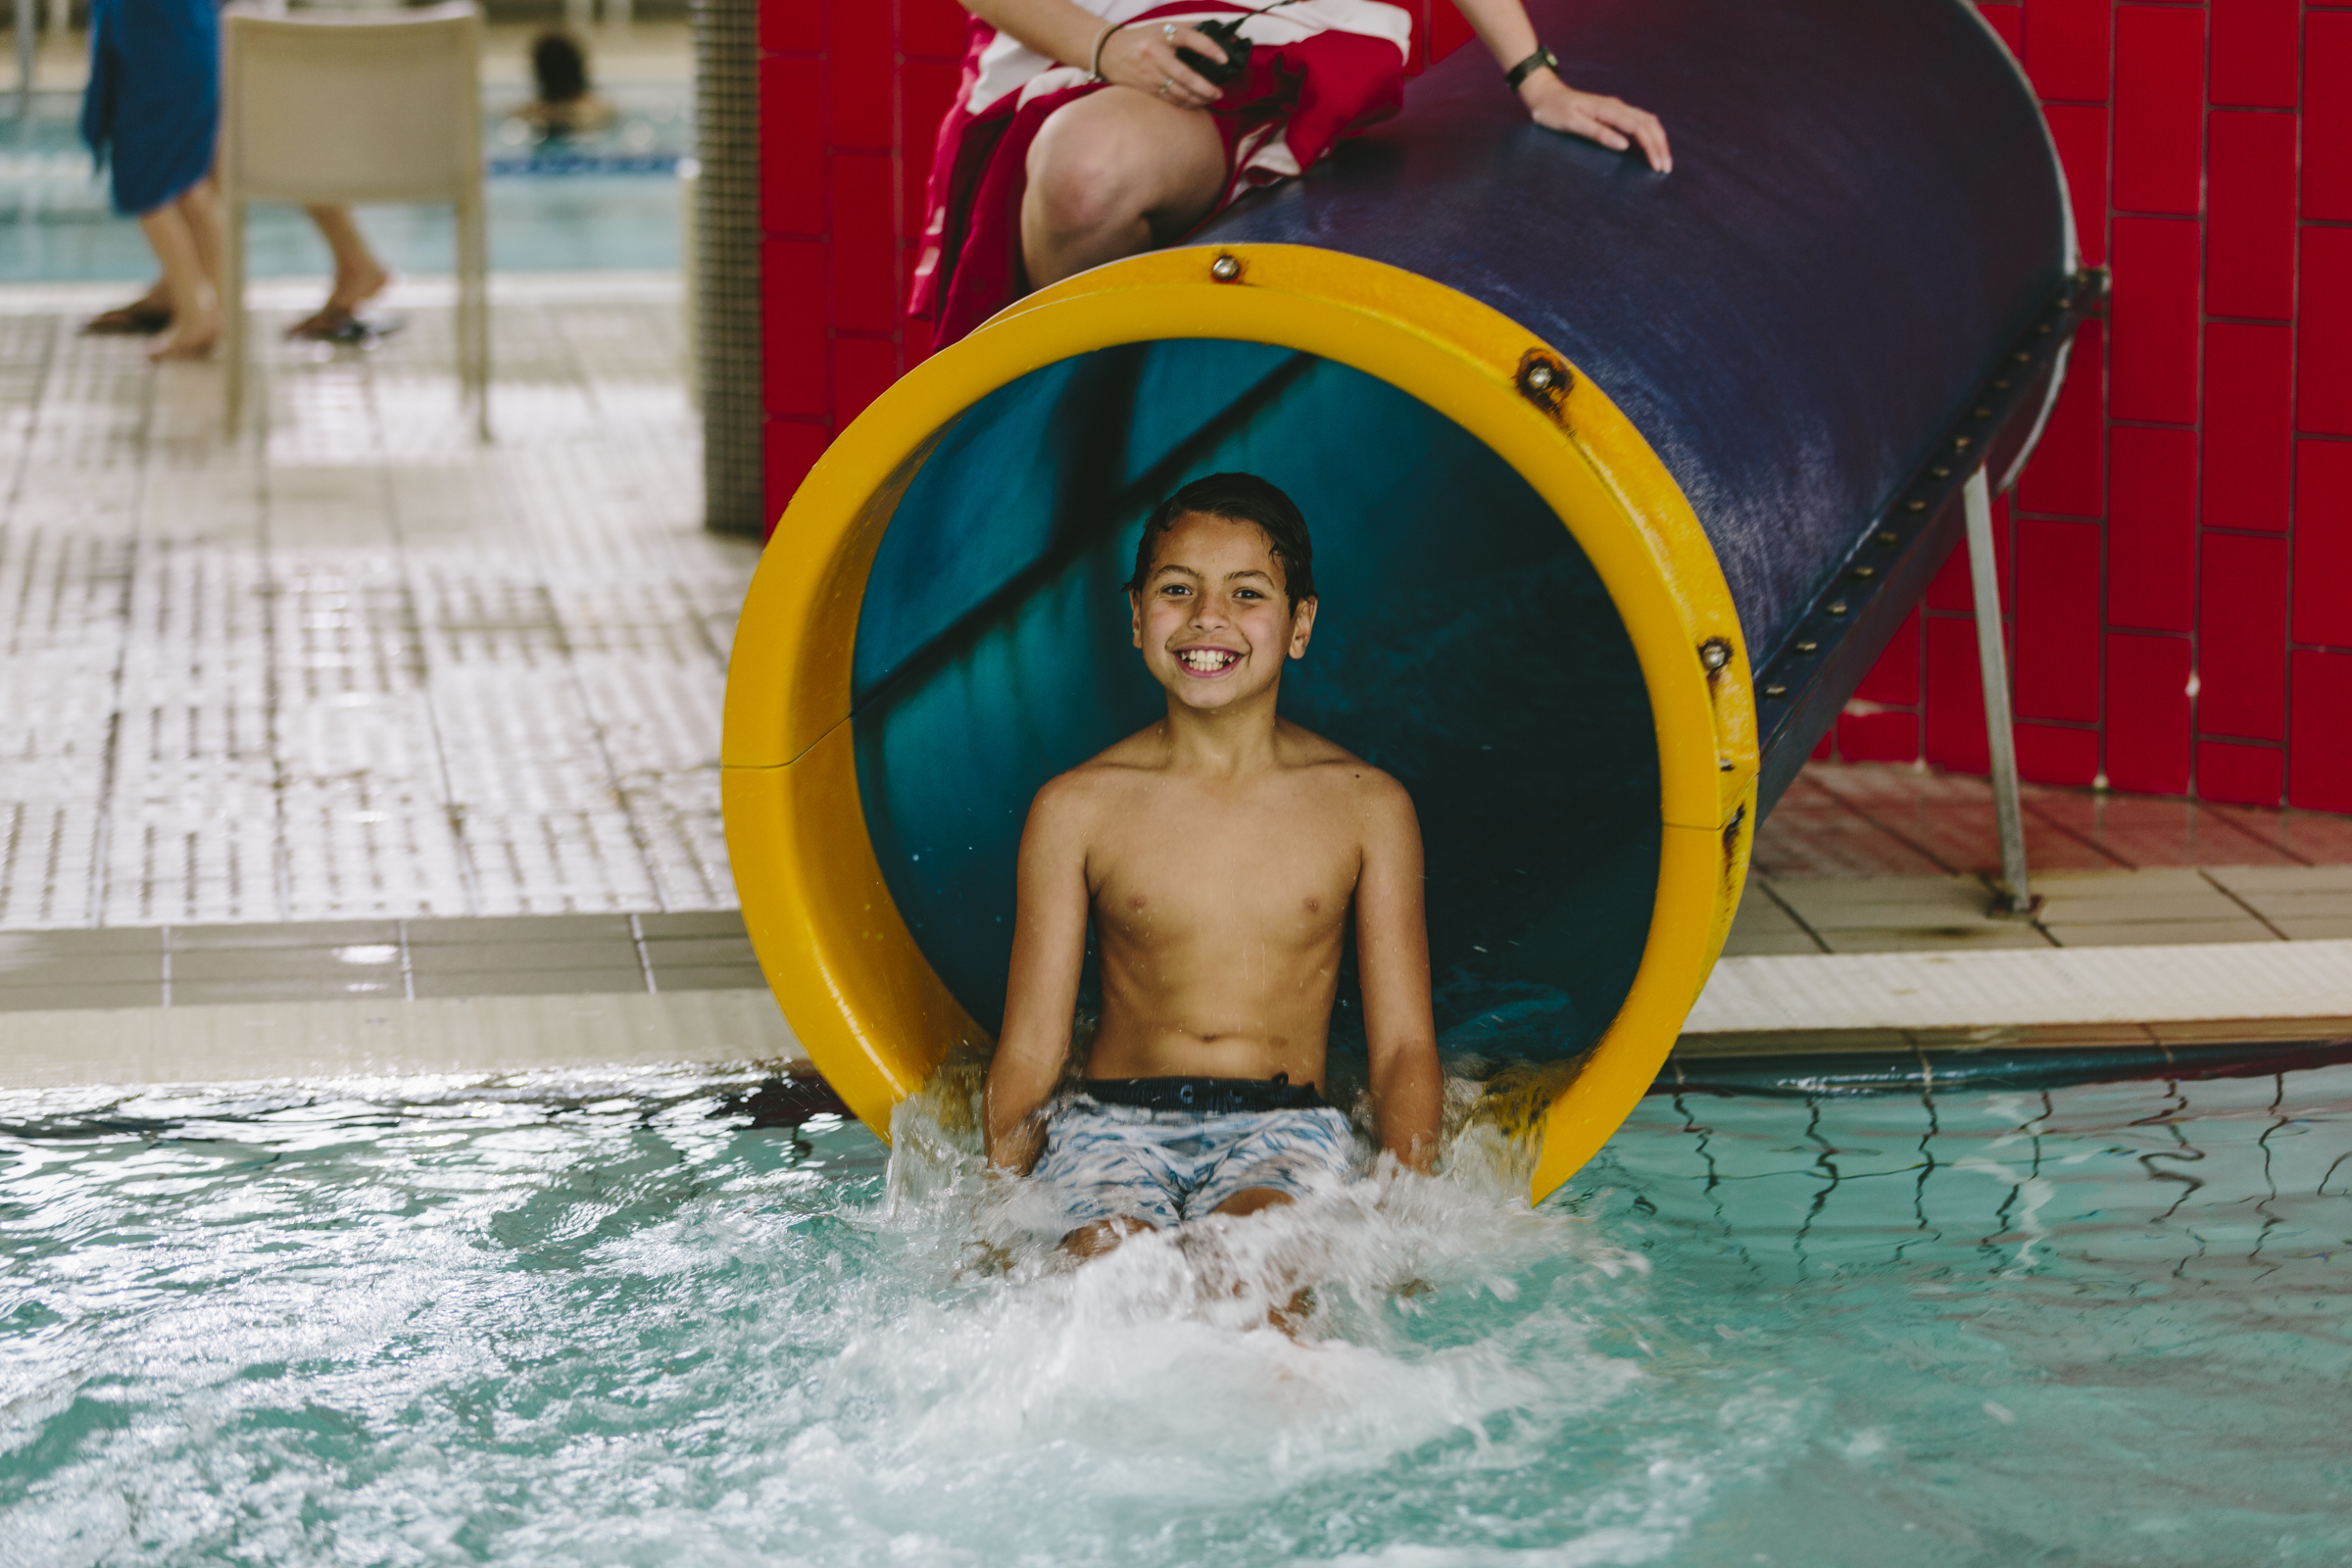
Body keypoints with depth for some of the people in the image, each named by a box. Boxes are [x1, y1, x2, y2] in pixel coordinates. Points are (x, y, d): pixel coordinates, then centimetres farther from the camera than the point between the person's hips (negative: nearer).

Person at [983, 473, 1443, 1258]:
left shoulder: (1367, 806, 8)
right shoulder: (1077, 809, 6)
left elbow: (1404, 1047, 7)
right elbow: (1030, 1048, 7)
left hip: (1286, 1127, 0)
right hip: (1112, 1123, 0)